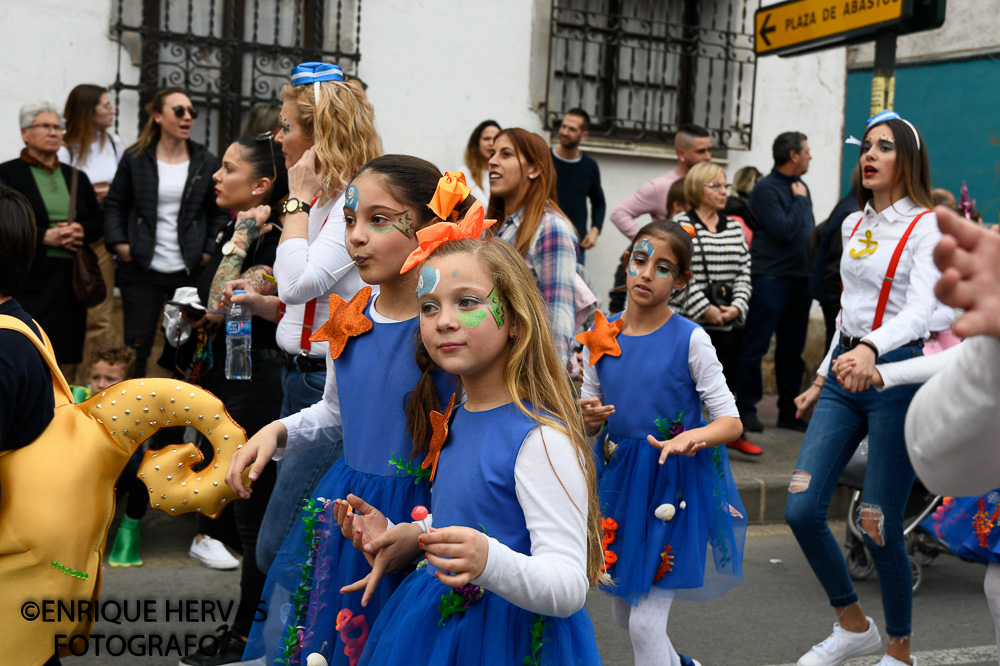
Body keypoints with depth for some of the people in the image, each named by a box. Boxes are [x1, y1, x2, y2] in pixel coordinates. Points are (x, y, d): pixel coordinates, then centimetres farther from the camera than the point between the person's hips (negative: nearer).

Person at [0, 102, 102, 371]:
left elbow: (98, 222, 16)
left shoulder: (76, 177, 18)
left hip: (71, 278, 5)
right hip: (30, 280, -4)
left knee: (68, 358, 3)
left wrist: (81, 231, -6)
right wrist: (46, 237, -16)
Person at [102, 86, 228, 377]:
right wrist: (119, 242, -3)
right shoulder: (135, 158, 3)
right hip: (142, 269, -1)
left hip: (190, 270, 1)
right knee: (137, 343, 4)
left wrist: (210, 251, -3)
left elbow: (219, 211, 8)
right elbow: (114, 204, 9)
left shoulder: (206, 162, 5)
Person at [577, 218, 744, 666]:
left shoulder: (690, 339, -10)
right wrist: (588, 418, -12)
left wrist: (691, 437, -30)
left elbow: (731, 423, -11)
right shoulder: (601, 336, 2)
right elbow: (588, 423, 11)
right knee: (623, 614, 19)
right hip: (619, 478, 5)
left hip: (674, 483, -5)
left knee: (645, 622, -7)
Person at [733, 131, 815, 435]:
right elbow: (784, 230, -18)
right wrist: (800, 200, -6)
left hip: (800, 278, 8)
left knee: (792, 348, 11)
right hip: (770, 277, -8)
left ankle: (789, 411, 19)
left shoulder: (800, 187, 15)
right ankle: (746, 408, 6)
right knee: (755, 346, -3)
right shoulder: (766, 188, -9)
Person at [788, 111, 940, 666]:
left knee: (880, 528, -1)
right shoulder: (854, 224, 14)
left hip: (896, 374, -6)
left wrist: (870, 348, -40)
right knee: (801, 509, -1)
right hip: (843, 373, 7)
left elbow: (920, 312, -22)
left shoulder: (925, 226, -7)